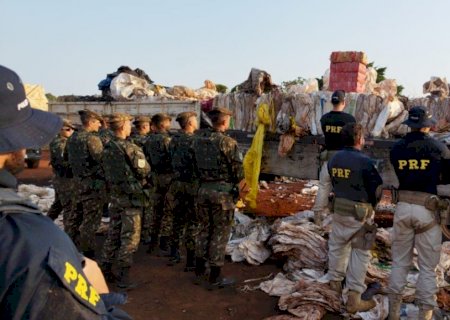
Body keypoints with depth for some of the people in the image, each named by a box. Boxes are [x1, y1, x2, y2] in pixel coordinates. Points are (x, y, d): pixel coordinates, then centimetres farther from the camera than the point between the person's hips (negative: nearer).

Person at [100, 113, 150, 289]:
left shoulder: (107, 147, 5)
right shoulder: (130, 148, -18)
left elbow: (107, 170, 12)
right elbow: (144, 171, -12)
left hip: (114, 194, 7)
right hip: (131, 195, -7)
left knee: (113, 233, 17)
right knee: (130, 236, 0)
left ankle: (105, 269, 25)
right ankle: (124, 276, 4)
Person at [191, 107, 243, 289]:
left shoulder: (198, 140, 3)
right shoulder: (227, 142, -16)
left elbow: (194, 165, 9)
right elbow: (238, 171, -13)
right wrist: (234, 182, 6)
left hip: (203, 190, 6)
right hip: (223, 191, -6)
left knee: (204, 230, 18)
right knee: (220, 233, 4)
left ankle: (199, 272, 28)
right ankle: (214, 278, 12)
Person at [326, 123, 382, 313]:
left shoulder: (334, 159, 0)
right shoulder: (365, 162, -19)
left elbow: (333, 184, 6)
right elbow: (377, 189, -13)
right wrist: (370, 206, 7)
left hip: (339, 209, 6)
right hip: (360, 213, -6)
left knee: (337, 246, 20)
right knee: (359, 253, 4)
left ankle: (334, 285, 36)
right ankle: (354, 299, 9)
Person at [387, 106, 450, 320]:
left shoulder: (396, 148, 3)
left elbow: (394, 177, 8)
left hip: (403, 207, 3)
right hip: (428, 210, -2)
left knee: (400, 262, 13)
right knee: (427, 267, 8)